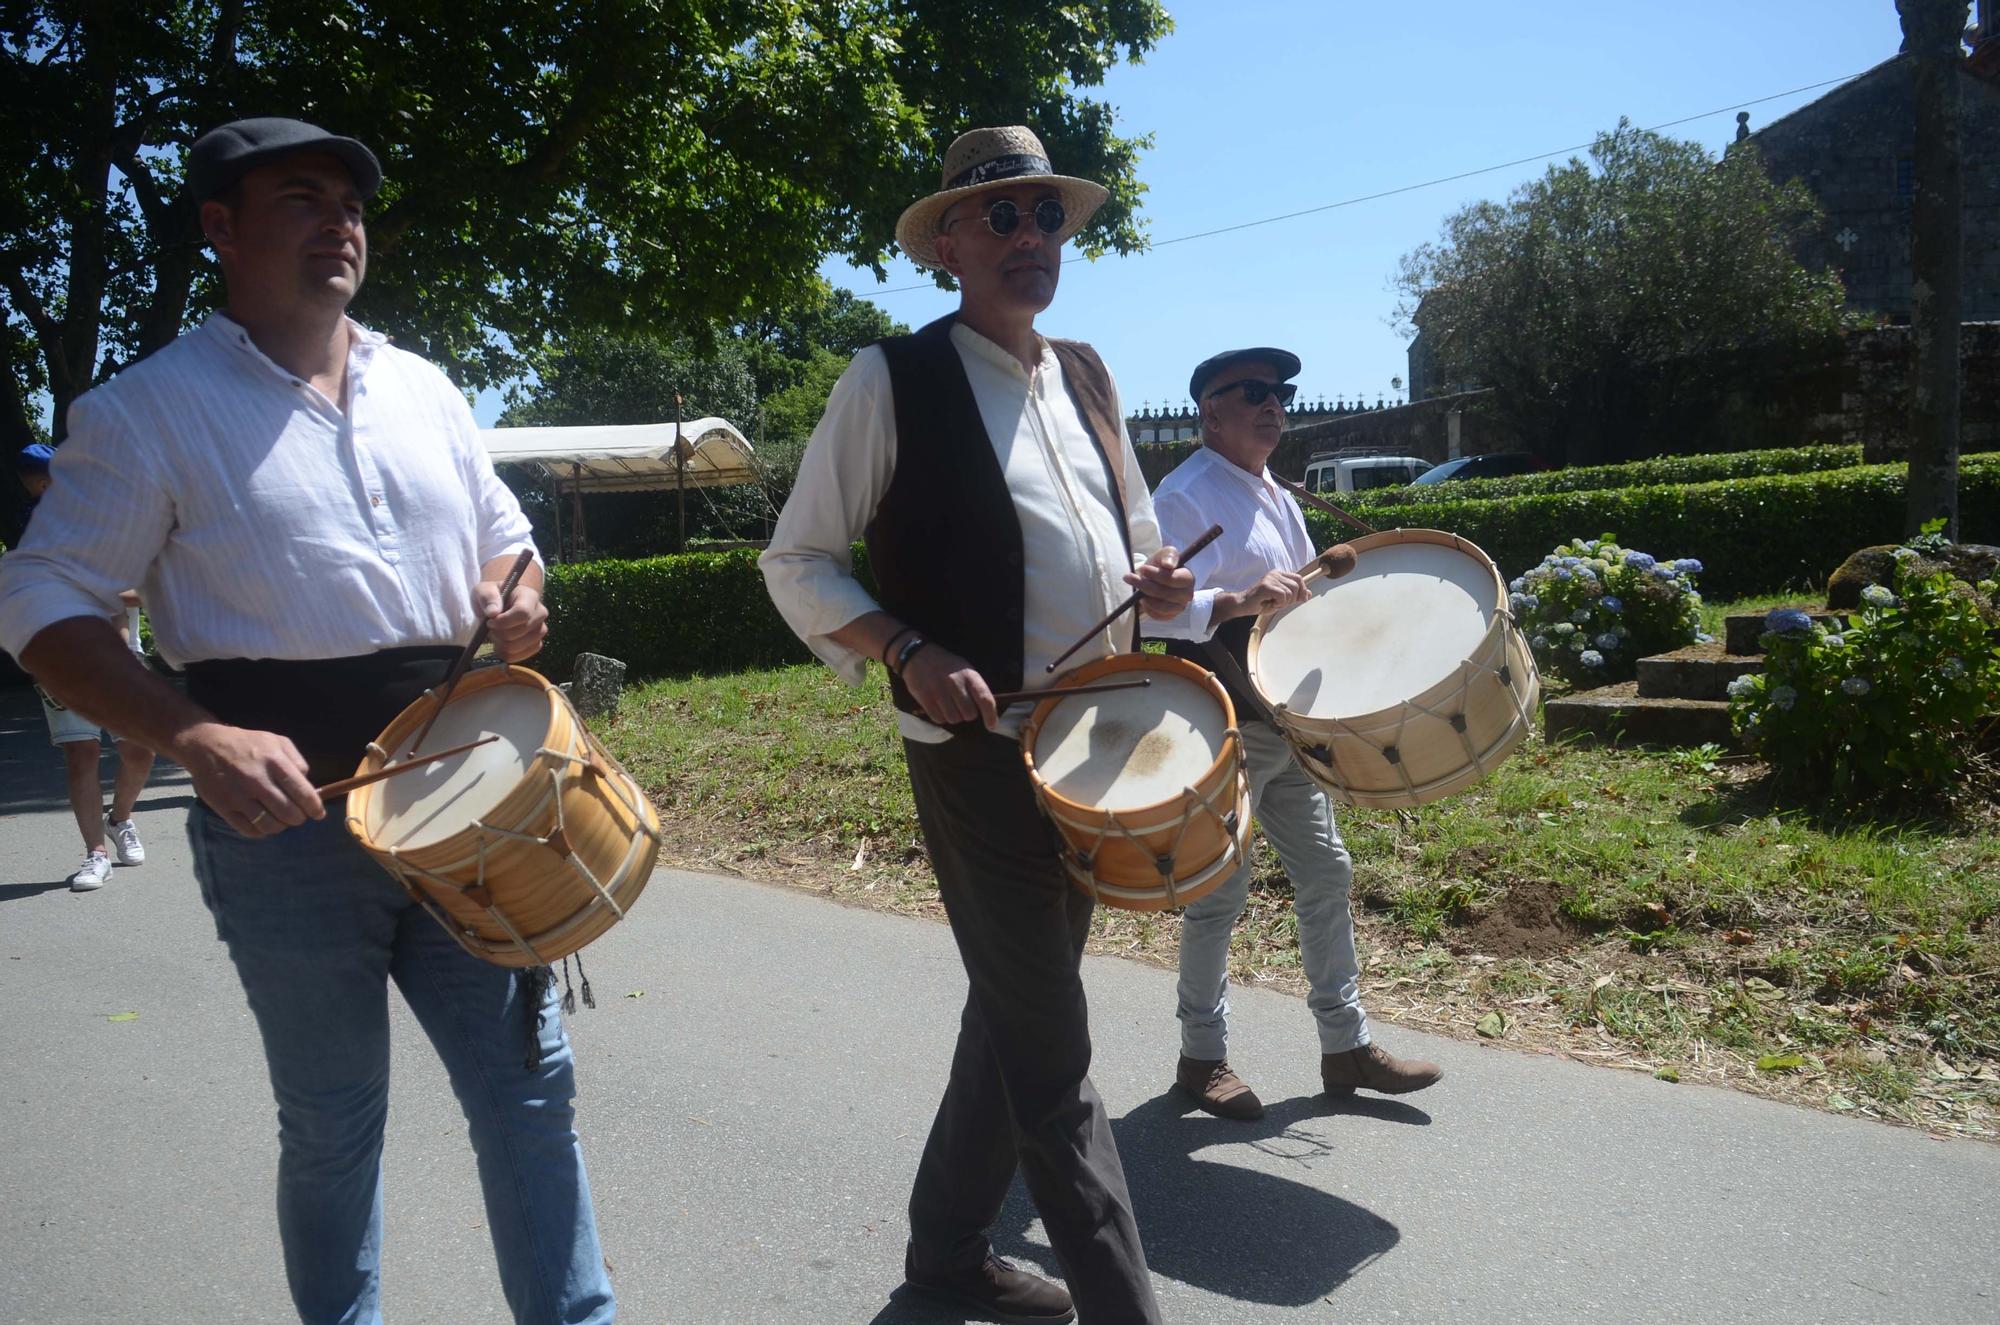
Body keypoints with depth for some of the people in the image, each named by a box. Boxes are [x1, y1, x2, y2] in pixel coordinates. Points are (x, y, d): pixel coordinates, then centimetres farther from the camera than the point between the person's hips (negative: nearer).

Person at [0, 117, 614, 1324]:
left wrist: (513, 607, -3)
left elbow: (503, 534, 22)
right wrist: (201, 739, -20)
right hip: (289, 814, -4)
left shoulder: (424, 390, 11)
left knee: (530, 1086, 7)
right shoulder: (152, 409, -3)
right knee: (334, 1123, 11)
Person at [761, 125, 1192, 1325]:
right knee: (1052, 1057, -1)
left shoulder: (1088, 377, 12)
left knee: (1016, 1015, 18)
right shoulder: (893, 382, -7)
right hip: (980, 753, -7)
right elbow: (798, 564, -5)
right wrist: (912, 655, -20)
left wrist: (1156, 581, -1)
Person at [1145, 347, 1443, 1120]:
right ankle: (1202, 1056, 18)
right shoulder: (1186, 496, -13)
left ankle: (1346, 1045, 24)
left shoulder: (1275, 496, 16)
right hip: (1224, 730, -9)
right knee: (1220, 891, 1)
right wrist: (1240, 602, -40)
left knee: (1324, 875, 12)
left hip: (1289, 726, 9)